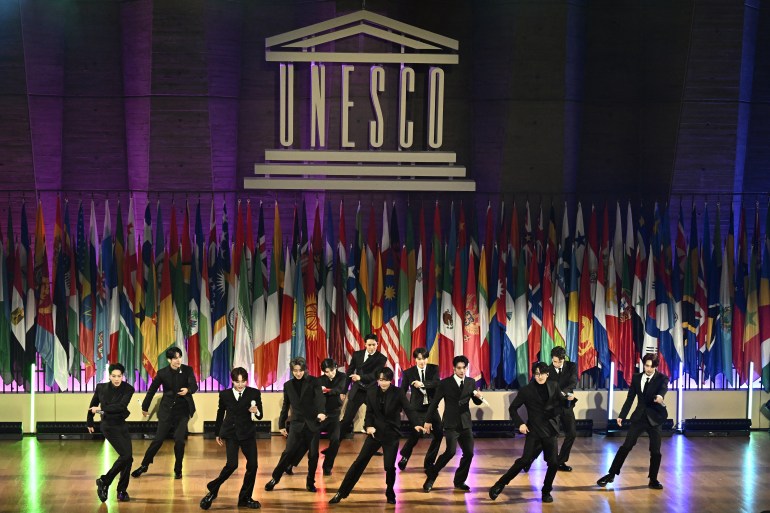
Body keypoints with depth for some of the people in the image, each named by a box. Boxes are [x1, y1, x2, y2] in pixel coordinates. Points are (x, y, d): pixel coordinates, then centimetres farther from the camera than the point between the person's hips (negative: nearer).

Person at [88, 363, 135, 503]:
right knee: (125, 455, -17)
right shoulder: (101, 388, -7)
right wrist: (89, 422, 21)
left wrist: (101, 409, -23)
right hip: (109, 426, -3)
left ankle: (122, 491, 16)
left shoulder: (128, 389, -8)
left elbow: (121, 406, -22)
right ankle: (104, 481, -3)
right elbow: (93, 405, 9)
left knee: (128, 458, 0)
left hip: (122, 425, 4)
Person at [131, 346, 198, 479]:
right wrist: (145, 407, 14)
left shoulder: (187, 370, -6)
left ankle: (178, 470, 9)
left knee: (179, 440, -8)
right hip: (167, 410, 0)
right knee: (158, 439, 0)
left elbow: (194, 386, -15)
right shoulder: (163, 373, -6)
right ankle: (144, 465, 17)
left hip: (183, 410, 0)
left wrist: (188, 390, -39)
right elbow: (152, 390, 5)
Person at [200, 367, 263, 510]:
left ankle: (245, 498, 16)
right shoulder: (225, 394, 0)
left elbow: (260, 416, -2)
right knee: (232, 464, -16)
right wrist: (217, 433, 18)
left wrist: (256, 411, -25)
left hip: (248, 433, 2)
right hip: (231, 433, -2)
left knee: (252, 465, 0)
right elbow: (220, 413, 13)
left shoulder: (254, 393, -2)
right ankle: (212, 490, 4)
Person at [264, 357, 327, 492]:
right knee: (288, 452, -6)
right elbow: (285, 406, 15)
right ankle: (275, 479, 7)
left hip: (313, 423, -1)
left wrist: (321, 412, -36)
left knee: (313, 454, 1)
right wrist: (281, 425, 15)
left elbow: (319, 397, -18)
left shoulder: (313, 381, -2)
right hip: (296, 424, 1)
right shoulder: (288, 385, 8)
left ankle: (310, 482, 16)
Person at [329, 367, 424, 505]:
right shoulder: (371, 392, -1)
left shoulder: (398, 393, -9)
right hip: (375, 432, 2)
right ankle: (341, 492, 5)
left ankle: (390, 494, 23)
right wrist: (369, 426, -15)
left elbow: (408, 409, -19)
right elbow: (369, 412, 5)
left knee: (389, 466, -3)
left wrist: (416, 424, -36)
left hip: (391, 434, -2)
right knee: (360, 462, 0)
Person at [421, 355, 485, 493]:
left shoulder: (471, 382, 6)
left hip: (466, 423, 4)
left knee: (469, 453, 0)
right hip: (451, 424, -4)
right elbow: (434, 402, 1)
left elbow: (476, 402, 12)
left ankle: (459, 481, 18)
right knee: (451, 452, -17)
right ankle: (431, 477, -2)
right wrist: (428, 420, 2)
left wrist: (479, 397, -12)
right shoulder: (445, 383, -4)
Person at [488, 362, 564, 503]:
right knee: (525, 460, -13)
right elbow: (512, 408, 1)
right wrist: (520, 423, -10)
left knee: (554, 462, -2)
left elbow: (562, 403, 13)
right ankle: (499, 486, -3)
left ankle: (546, 491, 18)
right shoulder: (526, 390, -6)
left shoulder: (553, 386, 2)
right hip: (534, 431, -3)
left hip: (550, 430, 3)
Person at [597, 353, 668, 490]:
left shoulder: (662, 378, -6)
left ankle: (653, 480, 17)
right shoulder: (636, 378, 5)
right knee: (626, 446, 0)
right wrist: (622, 416, 4)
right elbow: (630, 398, 9)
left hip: (655, 417, -2)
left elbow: (663, 389, -29)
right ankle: (611, 474, 7)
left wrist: (660, 396, -52)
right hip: (639, 416, 2)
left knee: (655, 451, 2)